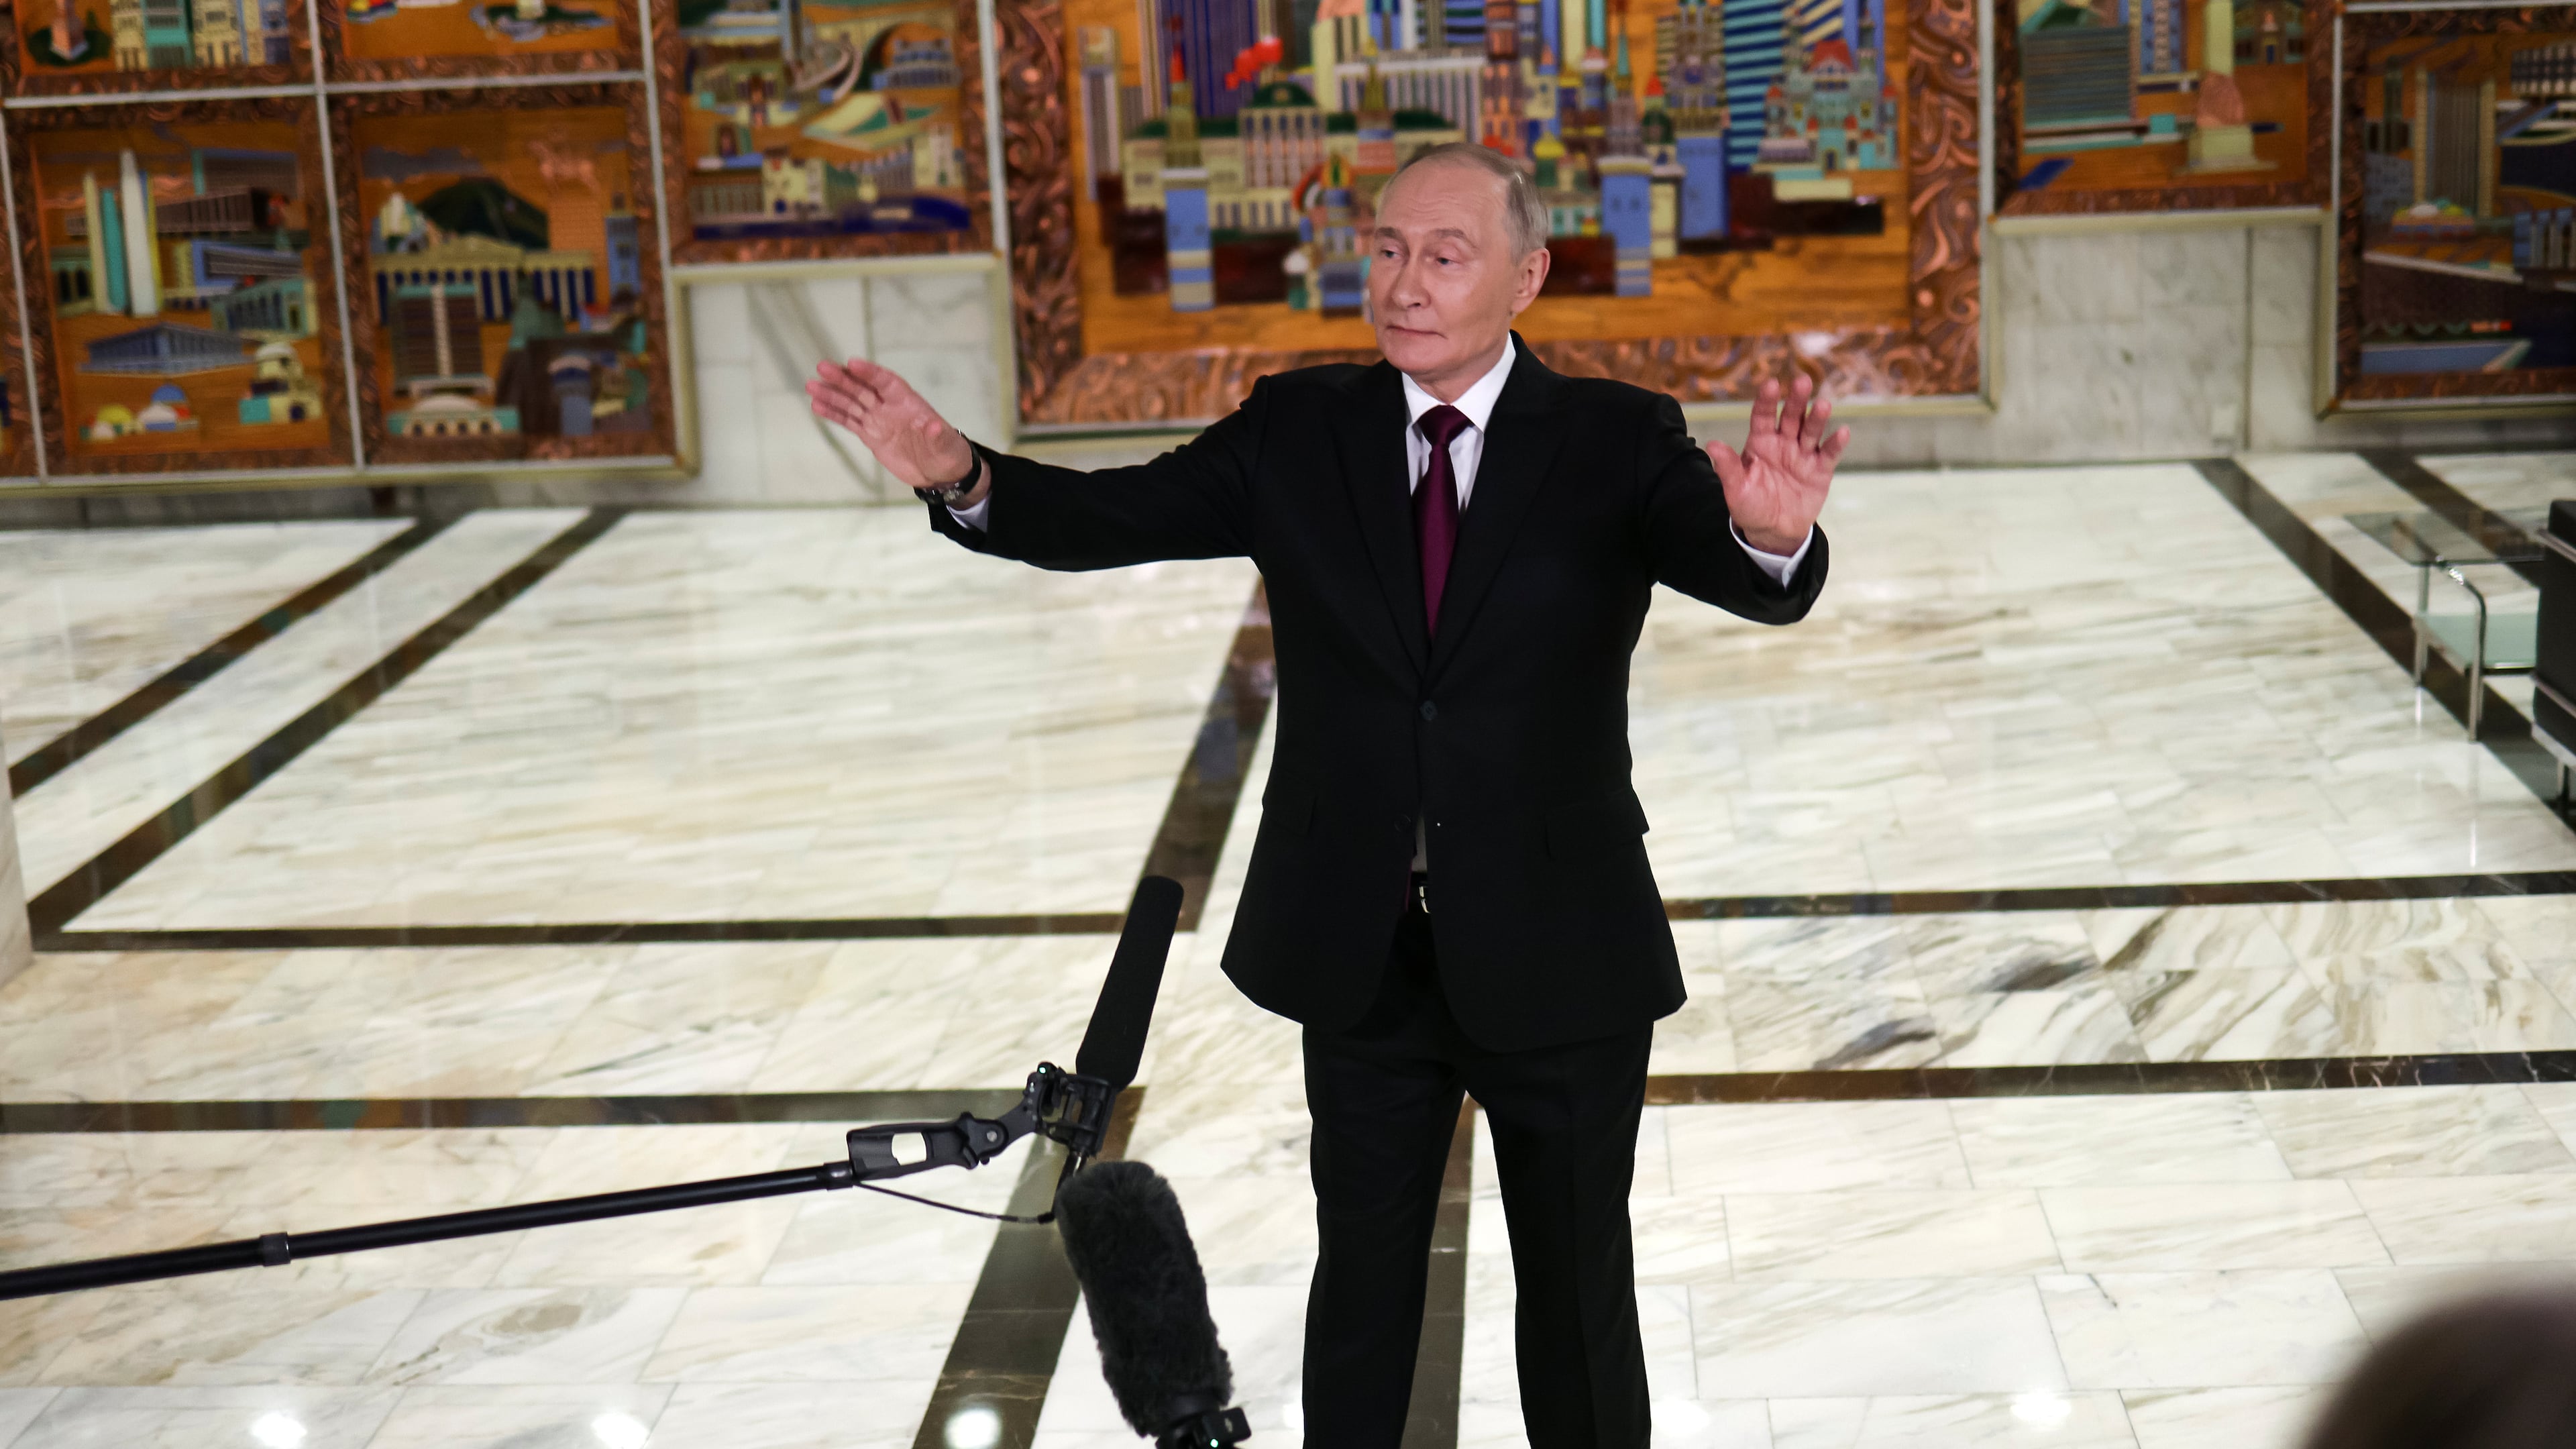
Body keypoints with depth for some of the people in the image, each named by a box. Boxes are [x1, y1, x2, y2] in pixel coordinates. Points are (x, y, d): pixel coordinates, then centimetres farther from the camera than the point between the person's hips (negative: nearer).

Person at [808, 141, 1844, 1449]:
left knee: (1577, 1294, 15)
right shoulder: (1297, 434, -1)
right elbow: (1112, 518, -9)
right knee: (1362, 1286, 18)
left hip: (1557, 958, -2)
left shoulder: (1615, 444, -8)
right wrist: (958, 474, -29)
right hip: (1358, 957, 2)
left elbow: (1758, 589, -23)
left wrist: (1772, 531, -48)